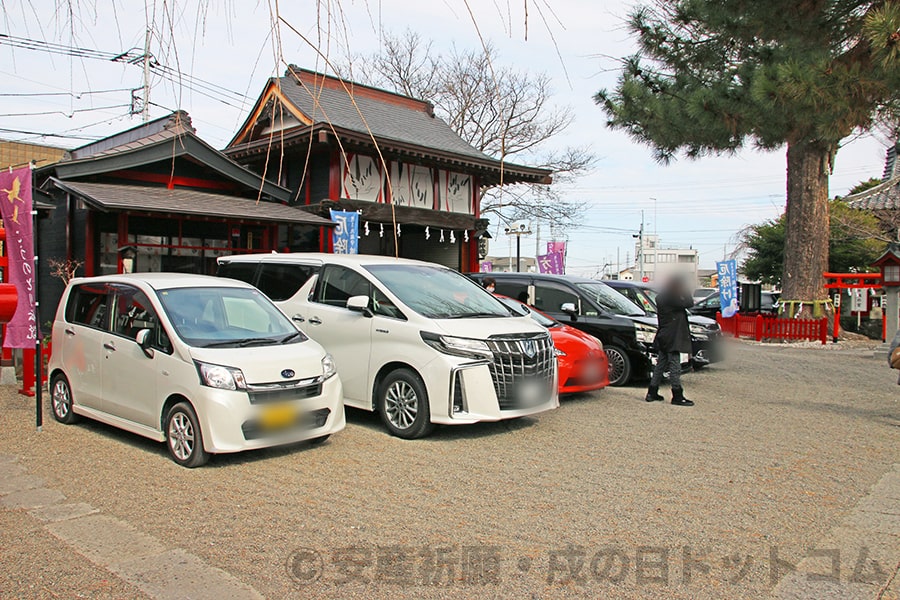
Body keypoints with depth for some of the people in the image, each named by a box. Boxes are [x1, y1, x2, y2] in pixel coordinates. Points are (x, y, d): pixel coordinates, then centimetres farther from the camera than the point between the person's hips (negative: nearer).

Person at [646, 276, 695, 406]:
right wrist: (685, 290, -2)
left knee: (660, 365, 13)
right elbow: (689, 303, -16)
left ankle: (652, 393, 17)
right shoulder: (671, 299, -17)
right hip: (672, 339, -10)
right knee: (675, 366, -5)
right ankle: (677, 396, -1)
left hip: (664, 338, 10)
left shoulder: (661, 297, 13)